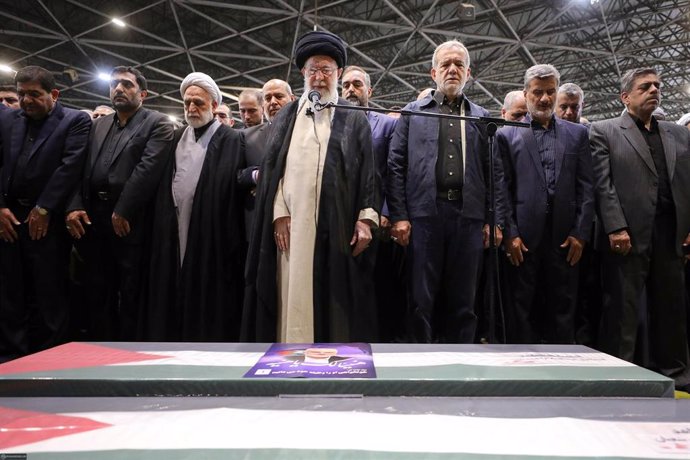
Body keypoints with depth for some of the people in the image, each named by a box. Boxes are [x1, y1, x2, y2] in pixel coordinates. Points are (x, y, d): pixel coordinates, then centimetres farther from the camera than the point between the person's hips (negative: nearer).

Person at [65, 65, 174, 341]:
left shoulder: (157, 124, -1)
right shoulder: (99, 124, 19)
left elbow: (148, 169, -13)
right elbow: (80, 168, 11)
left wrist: (122, 212, -16)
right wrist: (74, 206, -4)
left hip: (130, 221, -6)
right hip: (93, 217, 6)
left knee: (130, 295, 3)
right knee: (97, 292, 13)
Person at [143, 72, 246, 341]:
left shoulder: (231, 140, 1)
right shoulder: (176, 139, 17)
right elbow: (163, 185, 16)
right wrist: (161, 225, 8)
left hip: (211, 238, -5)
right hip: (174, 237, 5)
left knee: (209, 306, 2)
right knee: (171, 302, 9)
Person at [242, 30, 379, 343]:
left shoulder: (355, 119, 13)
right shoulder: (286, 117, 17)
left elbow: (367, 171, 5)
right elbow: (273, 168, 9)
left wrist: (366, 219, -7)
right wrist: (279, 215, -4)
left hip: (338, 225, -1)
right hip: (292, 223, 1)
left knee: (336, 297, 1)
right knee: (293, 296, 0)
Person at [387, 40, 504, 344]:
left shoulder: (482, 118, 17)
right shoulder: (413, 112, 12)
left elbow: (494, 173, 11)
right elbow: (396, 166, 3)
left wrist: (494, 221, 1)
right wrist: (398, 215, -7)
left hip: (469, 216, 2)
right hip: (424, 213, -1)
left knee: (463, 301, 8)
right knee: (421, 300, 2)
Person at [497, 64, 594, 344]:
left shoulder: (577, 134, 13)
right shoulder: (507, 135, 6)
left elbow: (586, 188, 8)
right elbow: (502, 188, 0)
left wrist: (580, 234, -1)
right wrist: (510, 234, -7)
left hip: (566, 237, 2)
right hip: (523, 237, -2)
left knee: (563, 310, 9)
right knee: (520, 310, 5)